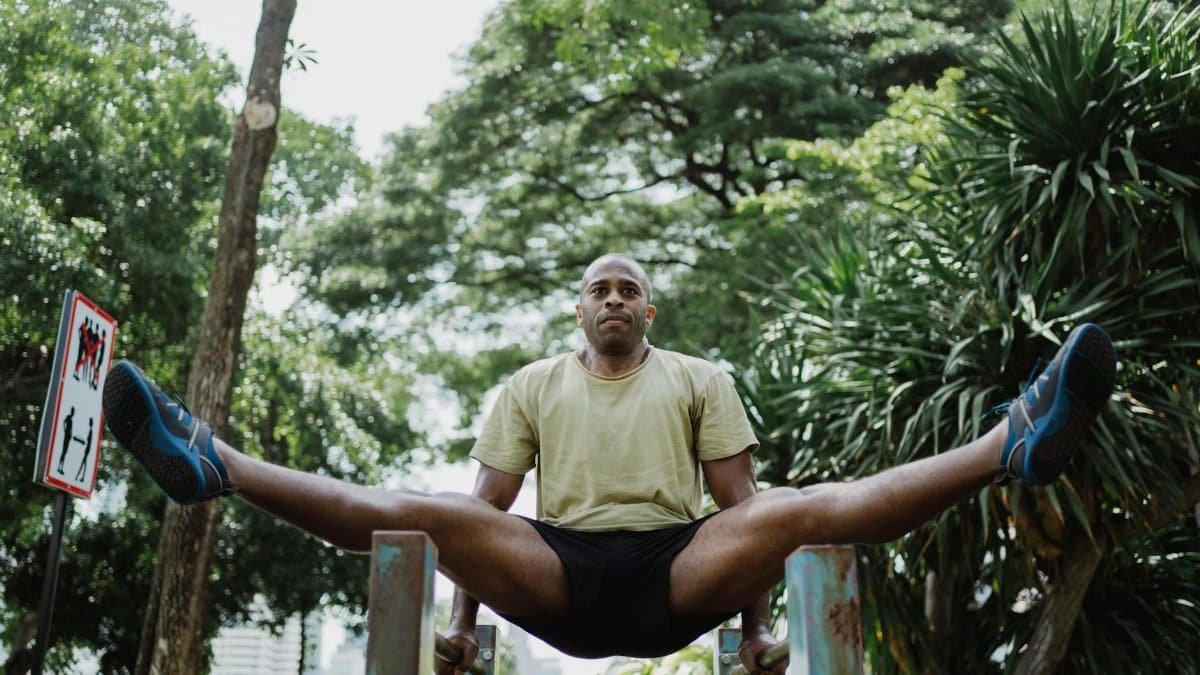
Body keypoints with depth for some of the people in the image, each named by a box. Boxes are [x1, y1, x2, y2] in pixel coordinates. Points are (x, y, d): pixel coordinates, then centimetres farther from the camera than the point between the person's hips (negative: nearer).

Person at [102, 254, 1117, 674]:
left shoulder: (699, 380, 16)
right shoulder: (534, 385, 18)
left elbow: (736, 505, 10)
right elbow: (489, 507, 14)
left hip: (676, 572, -1)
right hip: (560, 576, 1)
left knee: (802, 510, -26)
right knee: (417, 514, -22)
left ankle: (1016, 444, -35)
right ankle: (212, 465, -29)